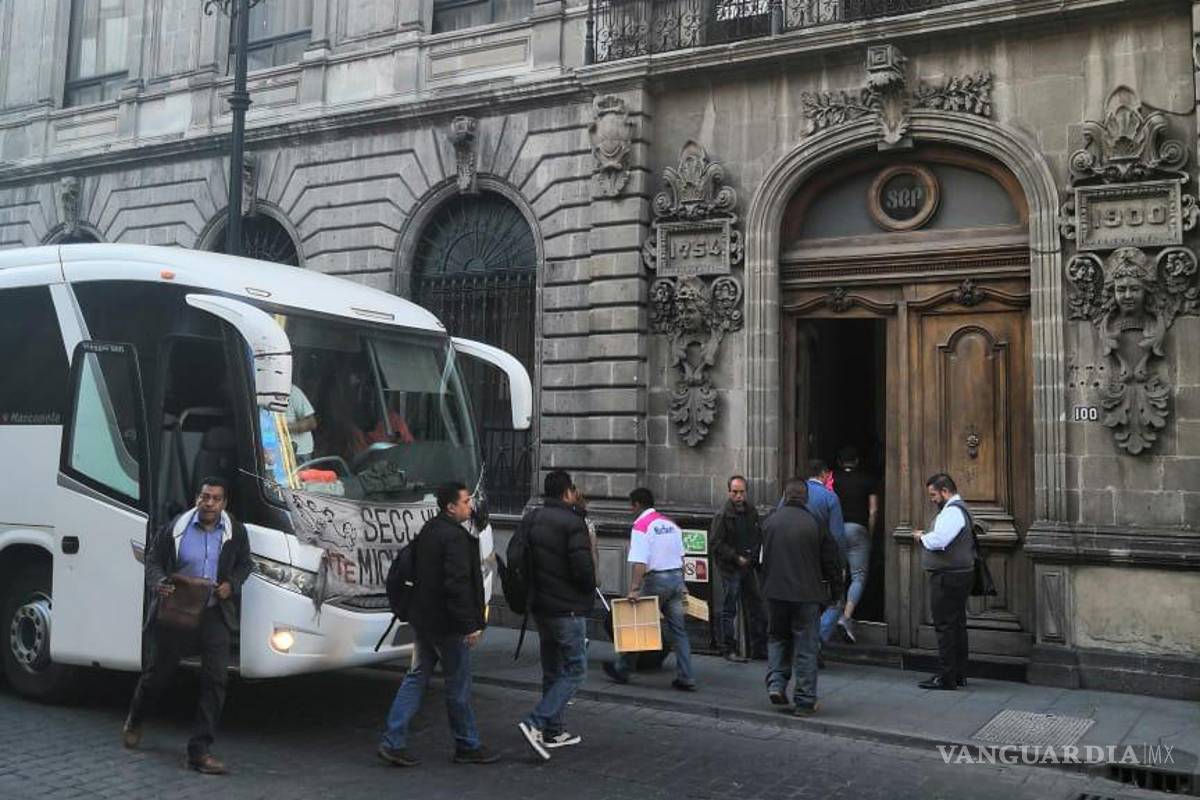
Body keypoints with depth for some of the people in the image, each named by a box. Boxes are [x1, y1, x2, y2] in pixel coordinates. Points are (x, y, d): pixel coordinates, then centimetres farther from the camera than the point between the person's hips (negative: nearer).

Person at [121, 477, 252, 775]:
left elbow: (244, 565, 13)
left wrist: (231, 584, -6)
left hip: (214, 615, 1)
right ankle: (134, 721, 48)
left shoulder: (236, 532, -1)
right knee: (158, 672, 16)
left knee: (215, 678, -9)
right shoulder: (175, 528, -7)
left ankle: (199, 751, -2)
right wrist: (159, 583, -16)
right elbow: (153, 560, 3)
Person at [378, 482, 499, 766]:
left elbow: (413, 570, 18)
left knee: (416, 679, 12)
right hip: (447, 624, -9)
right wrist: (470, 625, -21)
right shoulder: (455, 537, -19)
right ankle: (467, 746, 16)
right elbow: (457, 584, -25)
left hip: (423, 621, 9)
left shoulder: (427, 531, 11)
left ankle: (393, 742, 10)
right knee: (458, 686, 4)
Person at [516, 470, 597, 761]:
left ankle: (553, 731, 22)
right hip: (568, 609, -8)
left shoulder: (529, 520, 8)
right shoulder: (572, 523, -16)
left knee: (552, 670, 18)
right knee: (576, 670, -1)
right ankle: (536, 723, -12)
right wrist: (590, 589, 0)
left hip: (540, 606, 8)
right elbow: (583, 568, -20)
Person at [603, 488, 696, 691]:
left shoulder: (640, 526, -10)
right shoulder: (670, 523, 13)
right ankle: (686, 678, 6)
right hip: (676, 577, 7)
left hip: (656, 579, -7)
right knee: (678, 630, 8)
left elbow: (640, 562, -20)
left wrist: (634, 589, -23)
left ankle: (622, 670, 20)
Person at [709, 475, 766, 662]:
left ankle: (759, 648, 20)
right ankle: (729, 649, 9)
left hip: (748, 567, 6)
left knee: (756, 608, 11)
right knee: (729, 610, 1)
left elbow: (759, 536, 18)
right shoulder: (723, 515, -12)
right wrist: (736, 558, -16)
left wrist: (754, 554, 1)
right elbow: (715, 544, -14)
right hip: (730, 569, -6)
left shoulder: (751, 511, 8)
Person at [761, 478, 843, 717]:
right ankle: (804, 701, 9)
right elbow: (831, 560, -2)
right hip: (807, 594, -2)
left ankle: (776, 683, 7)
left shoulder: (769, 522, -1)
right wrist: (836, 589, 11)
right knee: (806, 647, 6)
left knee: (777, 637, 22)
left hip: (775, 592, 3)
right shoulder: (815, 524, -10)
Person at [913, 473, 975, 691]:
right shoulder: (957, 509, 19)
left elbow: (938, 541, -26)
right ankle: (959, 674, 22)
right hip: (959, 575, 11)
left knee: (945, 626, -7)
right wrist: (926, 537, 6)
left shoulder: (952, 512, -16)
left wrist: (921, 537, -9)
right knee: (957, 625, 15)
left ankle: (945, 677, -4)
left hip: (948, 577, -11)